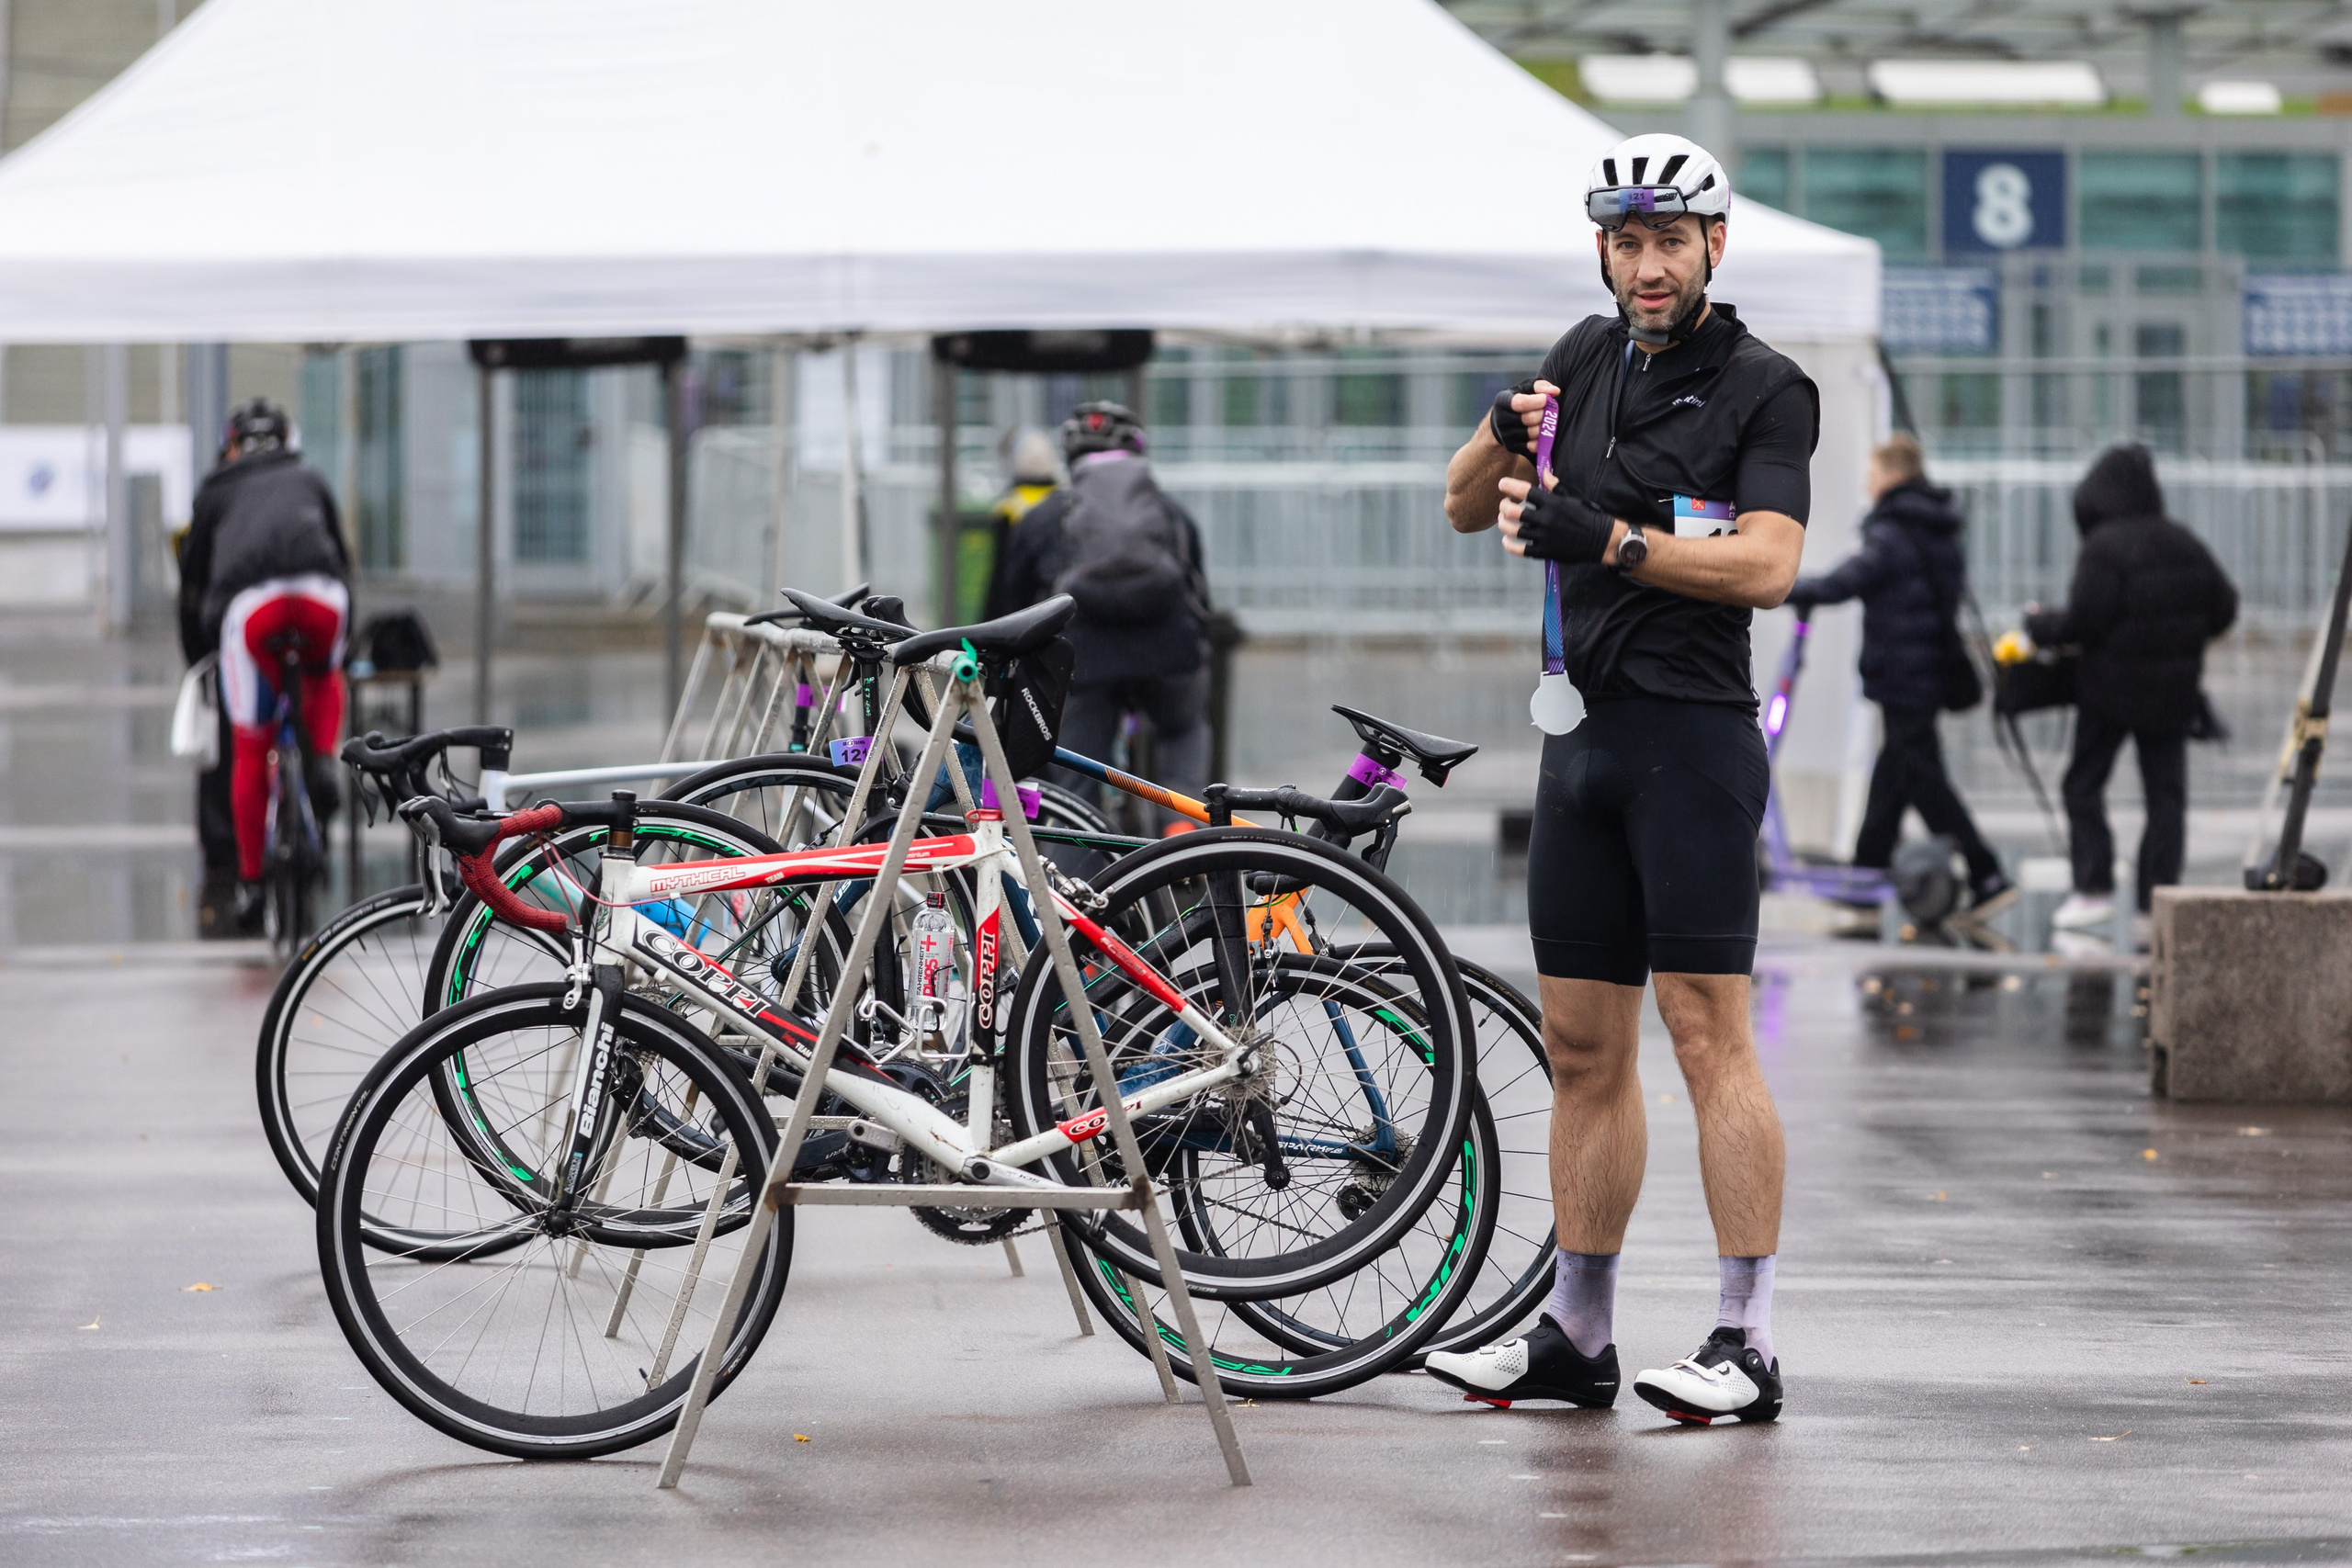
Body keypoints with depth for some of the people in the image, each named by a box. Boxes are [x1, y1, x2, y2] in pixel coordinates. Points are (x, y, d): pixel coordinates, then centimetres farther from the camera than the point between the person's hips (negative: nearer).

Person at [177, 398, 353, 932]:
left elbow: (192, 579, 33)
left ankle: (251, 881, 11)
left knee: (250, 753, 10)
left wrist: (195, 657, 44)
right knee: (325, 678, 36)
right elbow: (343, 557, 39)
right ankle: (322, 763, 9)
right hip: (320, 591, 1)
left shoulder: (215, 491, 32)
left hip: (250, 602, -1)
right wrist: (343, 635, 52)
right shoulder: (309, 482, 34)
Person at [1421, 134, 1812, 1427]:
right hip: (1583, 734, 7)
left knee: (1708, 1033, -10)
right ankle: (1576, 1335, 14)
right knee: (1583, 1047, 9)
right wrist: (1503, 437, -6)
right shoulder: (1591, 358, 14)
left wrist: (1607, 538, -24)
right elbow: (1464, 509, 15)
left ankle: (1747, 1341, -9)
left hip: (1693, 736, -7)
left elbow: (1767, 564, -18)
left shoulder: (1765, 391, -4)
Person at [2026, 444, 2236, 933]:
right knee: (2166, 796, 7)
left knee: (2083, 785, 8)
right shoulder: (2185, 544, 6)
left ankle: (2094, 888, 2)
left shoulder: (2105, 547, -14)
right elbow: (2224, 608, 11)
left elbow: (2084, 621, -18)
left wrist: (2040, 624, -1)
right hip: (2174, 691, 5)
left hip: (2112, 688, -5)